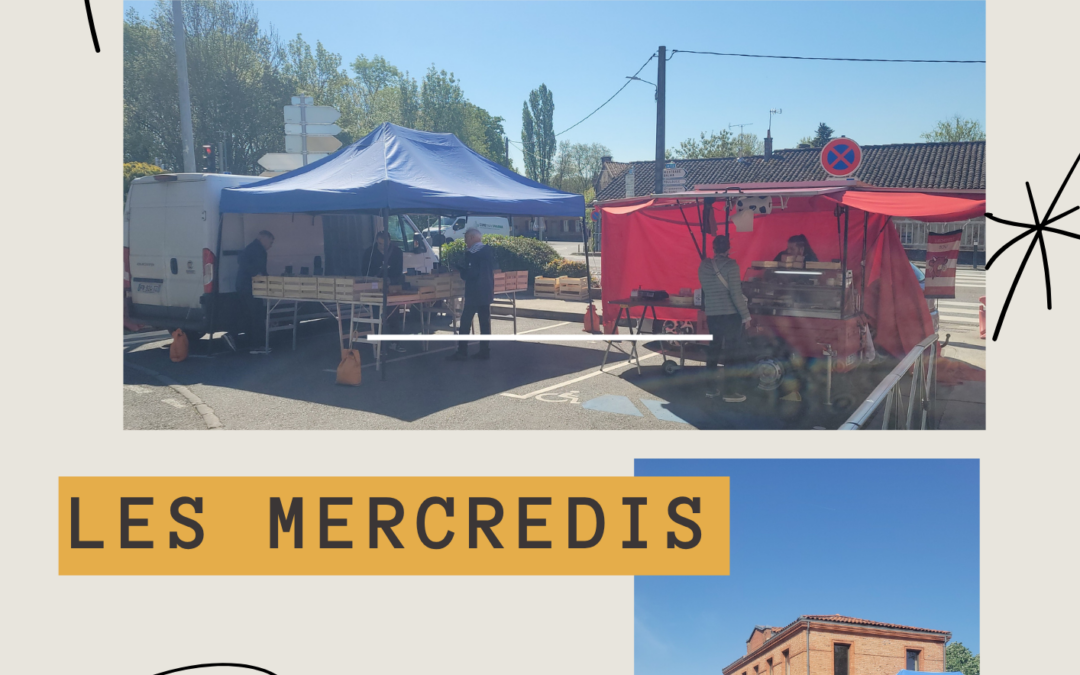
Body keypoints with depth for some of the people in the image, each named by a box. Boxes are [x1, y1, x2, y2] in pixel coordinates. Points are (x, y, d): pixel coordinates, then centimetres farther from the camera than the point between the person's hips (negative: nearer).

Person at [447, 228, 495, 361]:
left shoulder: (472, 253, -16)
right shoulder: (488, 251, 9)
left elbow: (470, 274, -20)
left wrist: (460, 267, -3)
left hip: (474, 293, -8)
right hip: (486, 292, 8)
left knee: (465, 322, -2)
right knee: (485, 322, 9)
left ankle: (462, 352, -1)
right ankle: (485, 351, 10)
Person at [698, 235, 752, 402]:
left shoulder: (703, 266, 5)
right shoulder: (730, 265, -12)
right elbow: (736, 293, -15)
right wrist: (746, 315, -10)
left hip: (712, 314, 6)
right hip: (730, 314, -6)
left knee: (714, 349, 14)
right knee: (733, 352, 1)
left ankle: (711, 387, 18)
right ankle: (727, 390, 2)